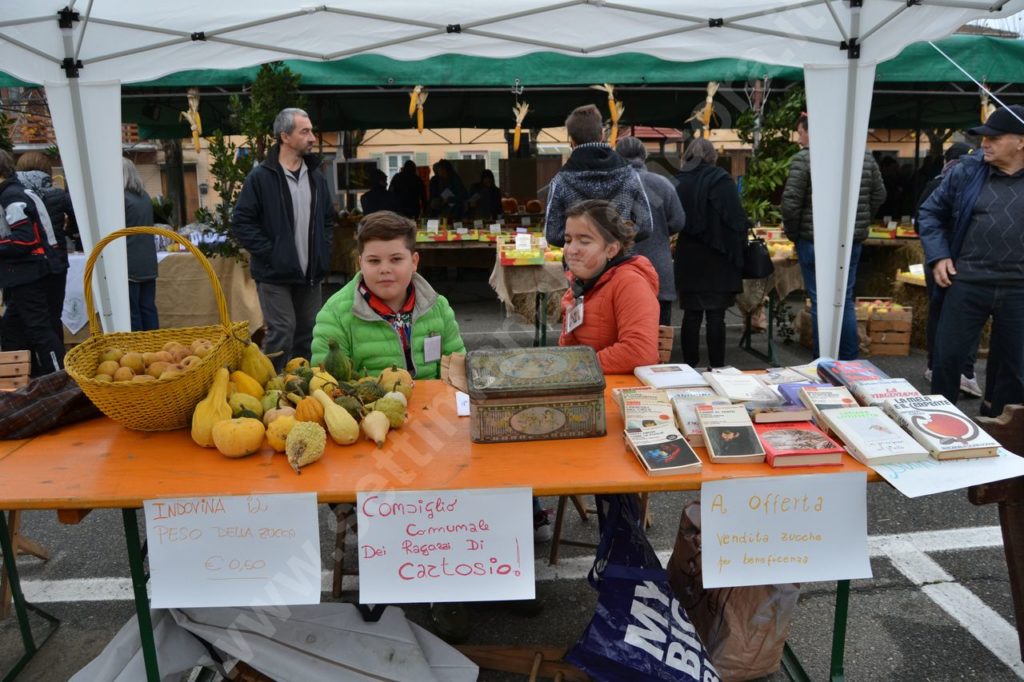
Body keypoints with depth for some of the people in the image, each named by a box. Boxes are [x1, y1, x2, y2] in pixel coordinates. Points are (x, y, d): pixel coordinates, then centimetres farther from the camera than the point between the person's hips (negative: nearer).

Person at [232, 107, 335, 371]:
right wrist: (269, 252, -14)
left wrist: (323, 250, 8)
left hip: (310, 272, 6)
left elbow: (328, 218, 21)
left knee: (309, 333, 11)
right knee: (281, 333, -7)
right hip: (275, 273, -6)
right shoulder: (261, 177, -8)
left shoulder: (316, 176, 11)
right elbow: (241, 222, -9)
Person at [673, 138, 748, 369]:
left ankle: (690, 366, 11)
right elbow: (737, 220, -9)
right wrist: (737, 253, -3)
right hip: (717, 259, -3)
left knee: (691, 315, 8)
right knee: (716, 316, 0)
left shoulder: (680, 182, 3)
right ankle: (717, 368, 3)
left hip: (688, 259, 3)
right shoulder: (721, 180, -6)